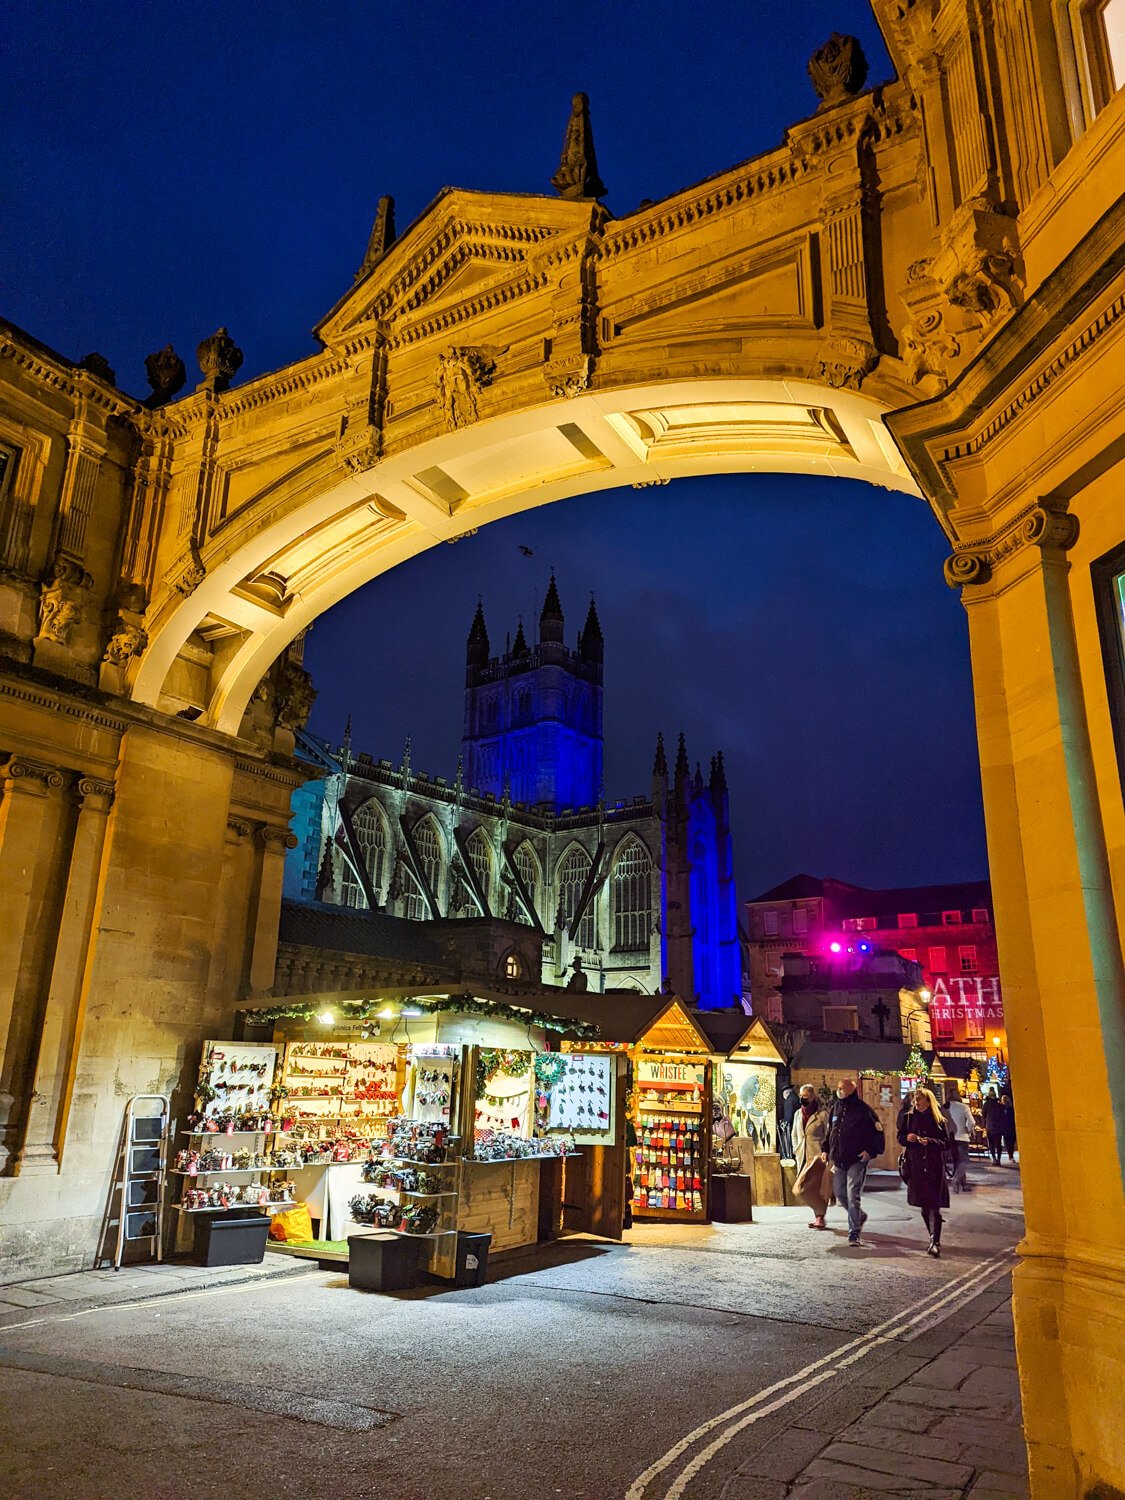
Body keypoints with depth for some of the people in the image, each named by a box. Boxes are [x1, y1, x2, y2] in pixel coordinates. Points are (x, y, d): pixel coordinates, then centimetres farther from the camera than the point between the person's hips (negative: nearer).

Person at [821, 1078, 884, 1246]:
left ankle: (854, 1234, -3)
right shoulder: (835, 1109, 11)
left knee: (853, 1197, -10)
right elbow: (829, 1132, 22)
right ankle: (859, 1216, 38)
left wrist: (870, 1151, -13)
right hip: (838, 1161, 6)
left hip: (857, 1160, -6)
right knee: (839, 1194, 13)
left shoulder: (863, 1109, -6)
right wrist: (825, 1150, 11)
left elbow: (877, 1132, -3)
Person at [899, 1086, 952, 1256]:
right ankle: (934, 1239, 24)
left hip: (934, 1166, -3)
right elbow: (900, 1138, 15)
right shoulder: (908, 1117, 9)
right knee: (924, 1206, 7)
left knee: (934, 1205, -10)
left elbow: (946, 1143, -1)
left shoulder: (937, 1119, 2)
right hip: (915, 1164, 3)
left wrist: (930, 1141, -17)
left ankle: (935, 1243, -9)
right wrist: (907, 1138, -7)